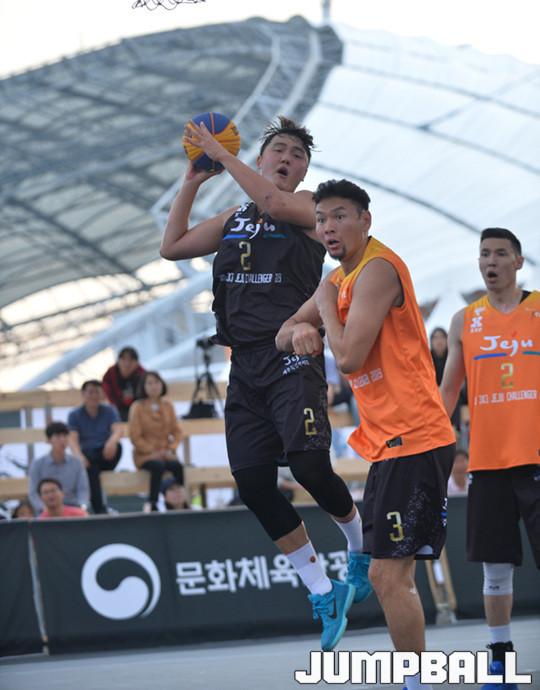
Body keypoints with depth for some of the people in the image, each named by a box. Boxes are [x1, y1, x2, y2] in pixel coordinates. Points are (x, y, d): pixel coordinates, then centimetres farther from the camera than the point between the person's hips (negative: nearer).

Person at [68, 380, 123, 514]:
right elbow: (73, 439, -7)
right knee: (90, 467, -38)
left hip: (105, 457, 2)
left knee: (116, 446, -34)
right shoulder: (75, 415, 8)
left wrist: (112, 441, -36)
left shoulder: (109, 411, 10)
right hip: (87, 456, -1)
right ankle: (99, 509, -46)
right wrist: (79, 456, -30)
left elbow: (118, 430, -10)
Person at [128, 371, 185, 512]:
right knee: (158, 466, -36)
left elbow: (177, 431, 11)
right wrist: (153, 452, -12)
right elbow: (135, 437, -4)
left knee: (177, 466, -31)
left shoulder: (168, 406, 12)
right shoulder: (137, 407, 0)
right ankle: (152, 505, -35)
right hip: (145, 455, -3)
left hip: (165, 453, 3)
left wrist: (172, 449, -7)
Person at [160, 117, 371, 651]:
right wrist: (192, 182, 13)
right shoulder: (234, 219, 19)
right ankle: (324, 594, 7)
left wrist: (220, 154, -14)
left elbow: (274, 203, -21)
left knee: (309, 466, -22)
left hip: (292, 356, -6)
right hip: (245, 364, 6)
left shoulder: (307, 207, 1)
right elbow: (172, 247, 19)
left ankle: (360, 546, 10)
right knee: (253, 485, -2)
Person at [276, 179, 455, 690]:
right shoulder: (341, 278, 16)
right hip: (389, 442, 11)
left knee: (390, 576, -14)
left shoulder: (377, 270, -15)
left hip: (412, 440, -11)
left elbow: (349, 357, -22)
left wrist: (325, 307, -6)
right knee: (386, 575, 14)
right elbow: (282, 336, 20)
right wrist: (299, 330, -3)